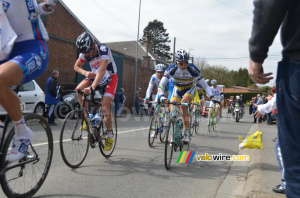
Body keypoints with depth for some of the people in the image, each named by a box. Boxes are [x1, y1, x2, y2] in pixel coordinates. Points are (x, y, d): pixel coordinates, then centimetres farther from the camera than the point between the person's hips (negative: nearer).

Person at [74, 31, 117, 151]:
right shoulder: (85, 52, -12)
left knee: (105, 106, -19)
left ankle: (110, 135, -2)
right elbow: (76, 66, -1)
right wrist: (85, 73, -23)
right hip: (95, 77, 6)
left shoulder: (103, 50, -30)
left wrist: (92, 87, -53)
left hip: (110, 79, -5)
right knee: (78, 90, -19)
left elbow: (102, 70, -42)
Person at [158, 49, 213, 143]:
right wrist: (162, 96, -44)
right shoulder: (172, 69, -25)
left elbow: (204, 84, -22)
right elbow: (161, 84, -27)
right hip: (177, 90, 2)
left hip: (190, 90, -2)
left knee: (183, 105, -31)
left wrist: (211, 96, -32)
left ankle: (186, 133, -22)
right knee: (172, 111, -12)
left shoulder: (192, 69, -28)